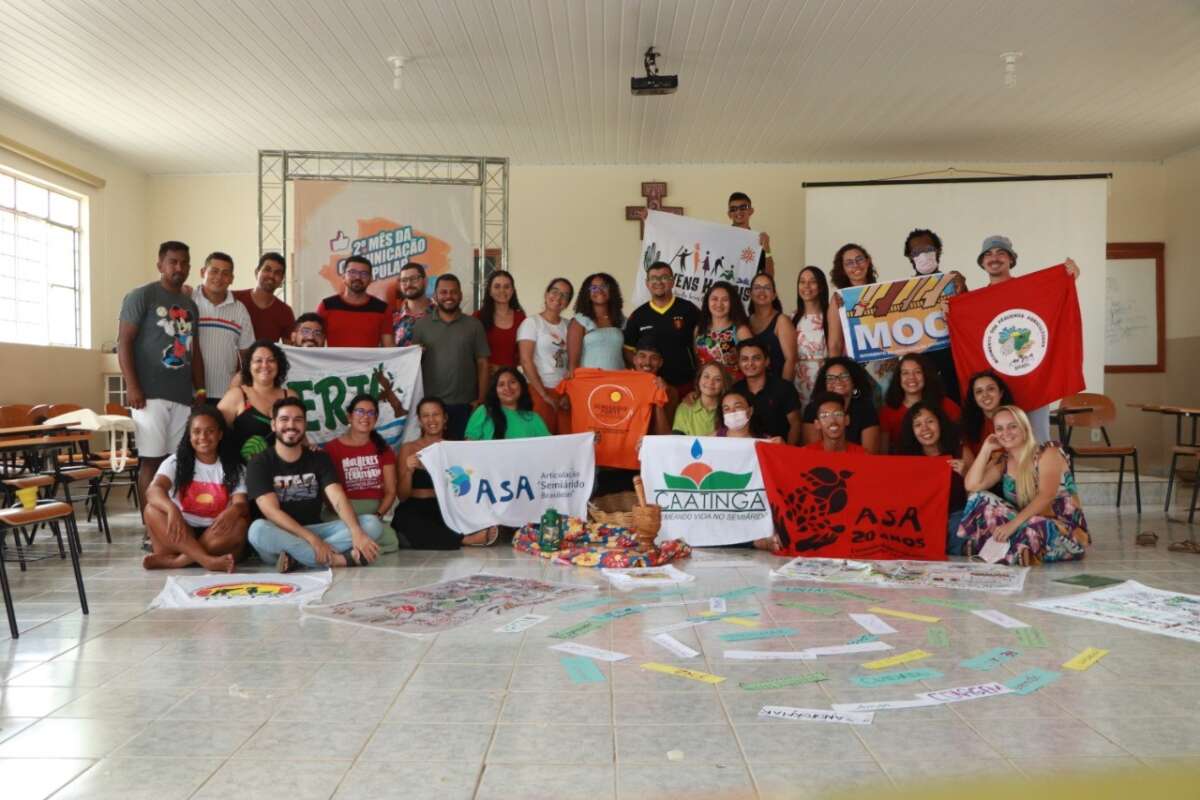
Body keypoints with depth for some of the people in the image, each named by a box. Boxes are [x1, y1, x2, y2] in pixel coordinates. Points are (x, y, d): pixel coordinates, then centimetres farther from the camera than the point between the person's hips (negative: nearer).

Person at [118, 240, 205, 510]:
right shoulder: (141, 296, 0)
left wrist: (200, 390, 14)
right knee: (151, 460, -5)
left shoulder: (190, 305, 19)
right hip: (150, 394, -6)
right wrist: (132, 387, -14)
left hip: (183, 396, 6)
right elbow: (124, 342, -6)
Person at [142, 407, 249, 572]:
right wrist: (171, 509, -41)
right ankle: (208, 561, -39)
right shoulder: (176, 461, 2)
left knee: (239, 524, -30)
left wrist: (234, 511, -37)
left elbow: (242, 504, -10)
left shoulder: (233, 467, 4)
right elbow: (153, 490, -17)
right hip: (182, 533, 1)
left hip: (215, 534, 0)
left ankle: (171, 560, -33)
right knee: (153, 510, -26)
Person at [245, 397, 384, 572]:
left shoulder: (319, 458, 5)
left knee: (372, 523, -18)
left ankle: (296, 558, -28)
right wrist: (312, 539, -28)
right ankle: (337, 559, -31)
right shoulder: (259, 464, -4)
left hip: (315, 530, 3)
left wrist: (357, 532, -29)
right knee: (258, 529, -37)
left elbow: (338, 498, -9)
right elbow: (272, 511, -15)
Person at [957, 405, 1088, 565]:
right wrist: (986, 449, -3)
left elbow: (1046, 496, -22)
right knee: (981, 499, -12)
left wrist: (1013, 524, -33)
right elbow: (972, 486, -7)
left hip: (1064, 529, -5)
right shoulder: (1002, 461, 8)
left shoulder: (1048, 453, -7)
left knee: (1032, 528, -40)